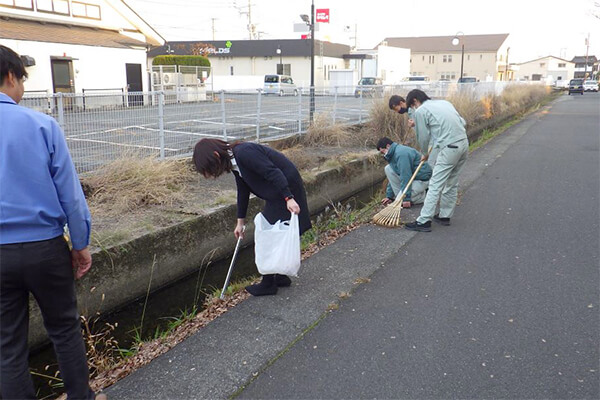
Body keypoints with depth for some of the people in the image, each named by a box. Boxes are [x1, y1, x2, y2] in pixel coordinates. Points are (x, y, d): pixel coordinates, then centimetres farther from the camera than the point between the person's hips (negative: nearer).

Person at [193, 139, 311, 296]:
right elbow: (243, 190, 17)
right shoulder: (234, 161, 7)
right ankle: (281, 276, 29)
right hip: (275, 194, 9)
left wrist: (289, 198, -31)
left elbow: (274, 172, -28)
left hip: (286, 188, -9)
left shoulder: (244, 153, -24)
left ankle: (268, 284, 10)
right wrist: (240, 221, 23)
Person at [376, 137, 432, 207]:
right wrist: (389, 196, 9)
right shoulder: (393, 154, 8)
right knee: (388, 169, -1)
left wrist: (406, 198, -28)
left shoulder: (401, 154, -25)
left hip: (422, 180, -10)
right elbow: (392, 176, 12)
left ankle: (423, 196, 3)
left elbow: (406, 177, -29)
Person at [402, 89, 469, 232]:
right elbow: (463, 123, 19)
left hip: (449, 148, -8)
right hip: (464, 144, 8)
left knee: (435, 185, -6)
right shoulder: (444, 102, 21)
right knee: (451, 184, 17)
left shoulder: (420, 111, -1)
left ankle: (424, 221, -6)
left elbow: (423, 137, 5)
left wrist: (426, 154, 22)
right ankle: (445, 216, 26)